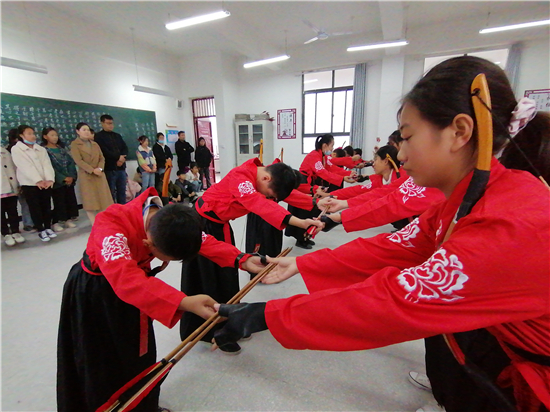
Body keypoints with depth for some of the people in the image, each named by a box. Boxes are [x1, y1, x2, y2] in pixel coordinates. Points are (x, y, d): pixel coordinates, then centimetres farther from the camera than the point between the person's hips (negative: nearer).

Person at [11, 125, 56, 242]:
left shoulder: (41, 149, 13)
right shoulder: (16, 149, 1)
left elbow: (47, 164, 0)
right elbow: (25, 167, -11)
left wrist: (50, 179, -16)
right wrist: (38, 180, -22)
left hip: (45, 182, 3)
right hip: (29, 183, -3)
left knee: (47, 206, 7)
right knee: (35, 208, 2)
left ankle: (48, 227, 18)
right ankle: (41, 230, 10)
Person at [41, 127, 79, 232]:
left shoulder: (62, 148, 14)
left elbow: (71, 162, 6)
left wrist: (71, 176, -7)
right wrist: (63, 178, -13)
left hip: (69, 180, 5)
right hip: (57, 181, -5)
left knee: (70, 200, 5)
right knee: (59, 202, -3)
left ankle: (68, 219, 16)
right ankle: (55, 223, 7)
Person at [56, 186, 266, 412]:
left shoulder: (167, 218, -21)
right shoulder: (110, 224, -39)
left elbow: (203, 240, -19)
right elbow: (123, 275, -52)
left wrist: (242, 259, -34)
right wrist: (183, 302, -63)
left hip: (134, 287, 5)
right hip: (92, 293, -5)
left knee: (138, 354, 20)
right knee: (97, 363, 10)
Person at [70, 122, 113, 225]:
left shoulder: (95, 144, 17)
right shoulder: (74, 144, 1)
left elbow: (102, 158, 8)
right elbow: (78, 161, -10)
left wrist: (100, 168, -11)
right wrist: (92, 170, -20)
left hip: (99, 175, 5)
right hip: (86, 176, -4)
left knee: (103, 200, 4)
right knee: (90, 201, -2)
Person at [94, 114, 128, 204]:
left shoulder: (117, 136, 19)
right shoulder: (98, 136, 2)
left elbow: (125, 148, 9)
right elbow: (104, 151, -12)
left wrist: (122, 158, -9)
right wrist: (118, 157, -11)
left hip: (121, 168, 5)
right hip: (109, 169, -5)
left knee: (122, 191, 8)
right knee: (111, 193, -3)